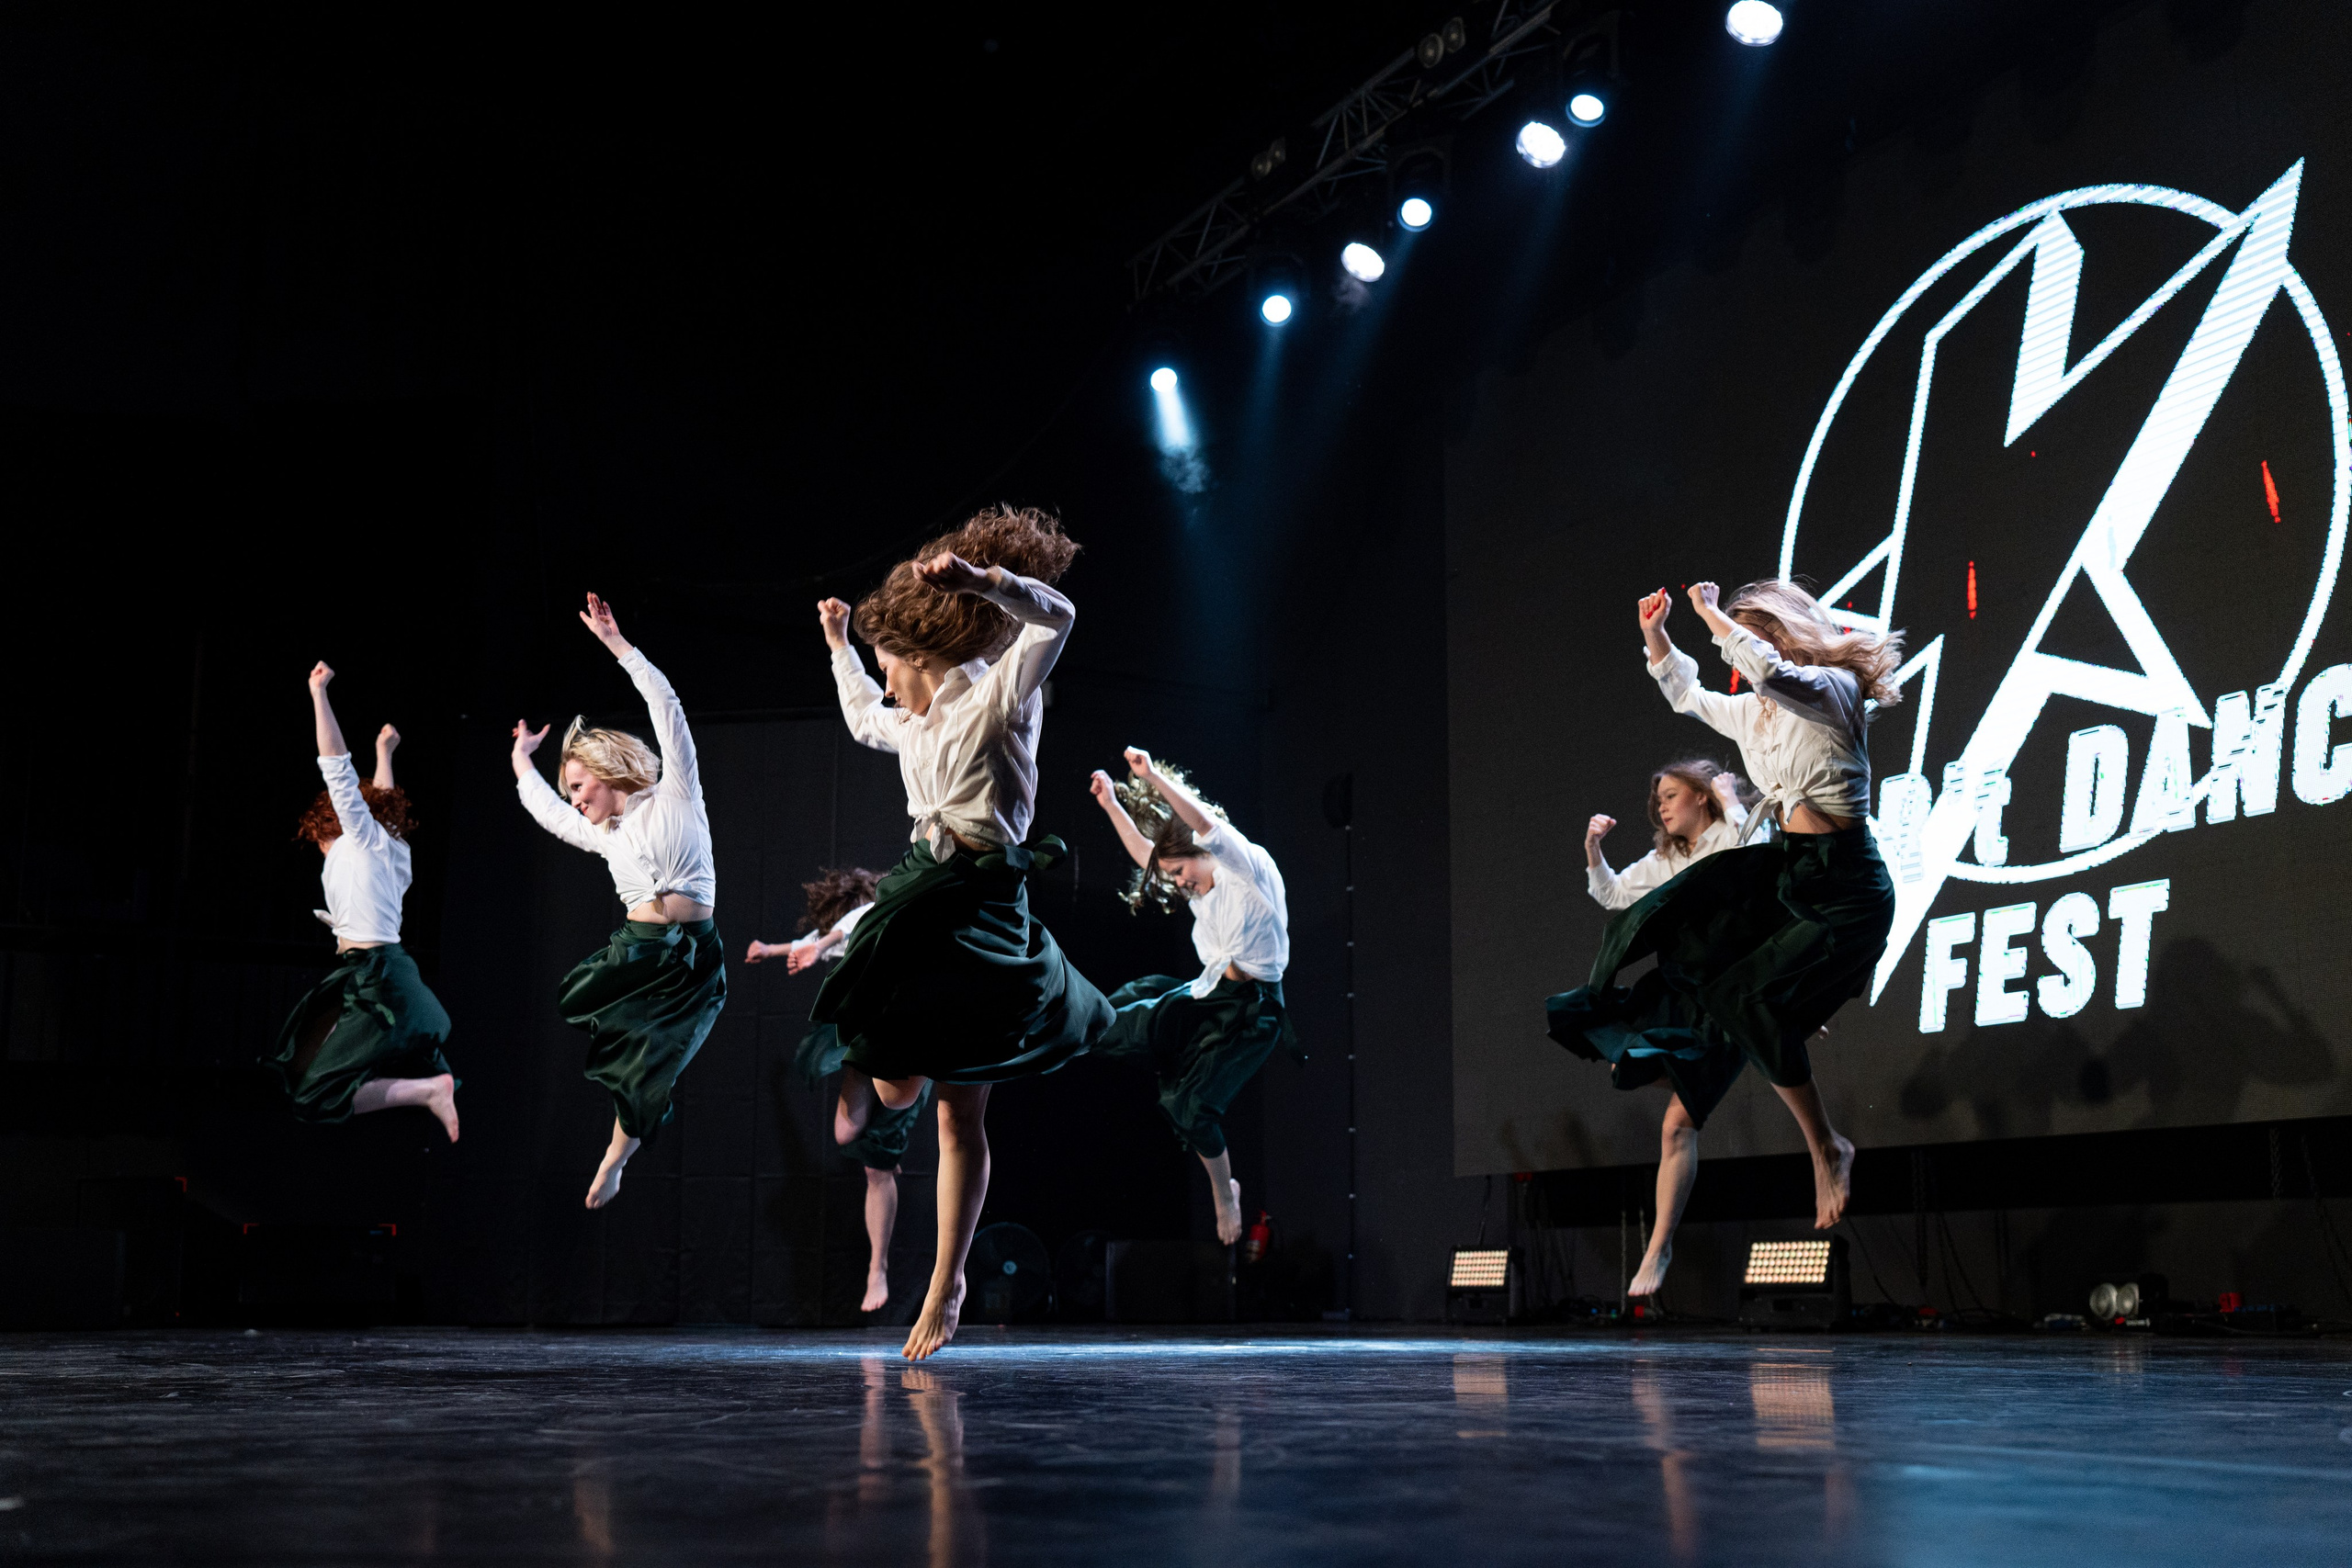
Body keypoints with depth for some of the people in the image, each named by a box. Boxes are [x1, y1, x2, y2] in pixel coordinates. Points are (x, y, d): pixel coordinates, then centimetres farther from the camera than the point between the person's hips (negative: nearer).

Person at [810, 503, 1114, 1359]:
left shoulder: (998, 696, -4)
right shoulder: (913, 720, 18)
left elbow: (1056, 616, -21)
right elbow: (863, 721, 42)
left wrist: (975, 578, -31)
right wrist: (838, 641, 44)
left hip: (982, 910, -6)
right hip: (918, 895, 6)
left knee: (960, 1116, -1)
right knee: (895, 1090, -6)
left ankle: (945, 1286, 9)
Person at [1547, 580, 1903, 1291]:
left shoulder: (1832, 690, -12)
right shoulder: (1756, 712, 12)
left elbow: (1769, 671, -34)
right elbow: (1688, 696, 30)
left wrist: (1713, 614, -21)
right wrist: (1655, 636, 18)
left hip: (1847, 892, -9)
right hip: (1788, 876, 9)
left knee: (1750, 993, -21)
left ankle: (1827, 1149, -6)